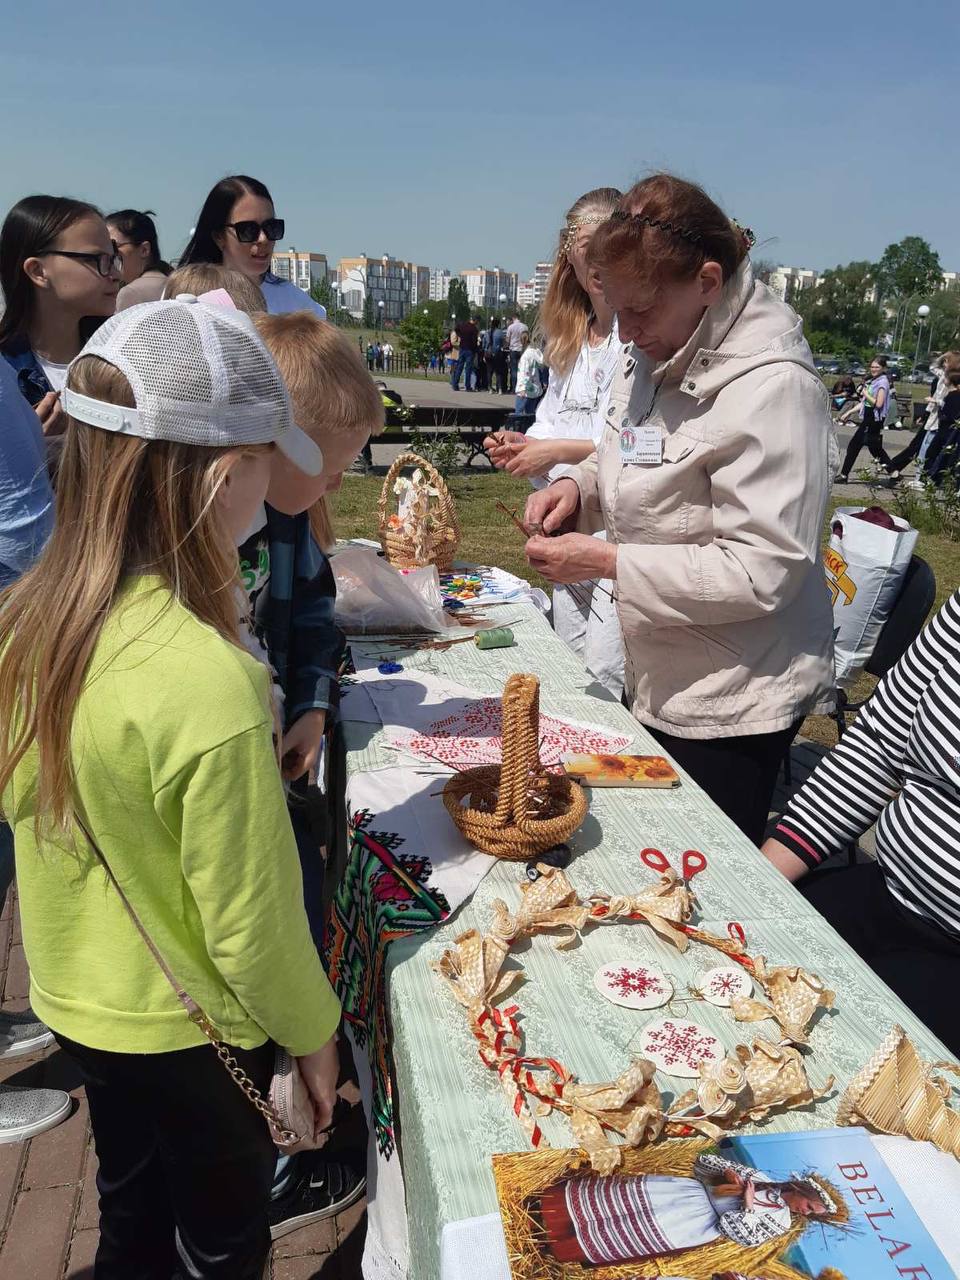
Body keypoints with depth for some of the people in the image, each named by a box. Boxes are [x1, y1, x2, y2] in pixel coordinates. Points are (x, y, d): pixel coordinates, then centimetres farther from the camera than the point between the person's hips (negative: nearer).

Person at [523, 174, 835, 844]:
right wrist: (581, 487, -1)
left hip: (733, 701, -8)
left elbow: (763, 572, -26)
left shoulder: (770, 385, -23)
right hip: (661, 680, 8)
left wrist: (609, 562, -25)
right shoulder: (651, 353, 5)